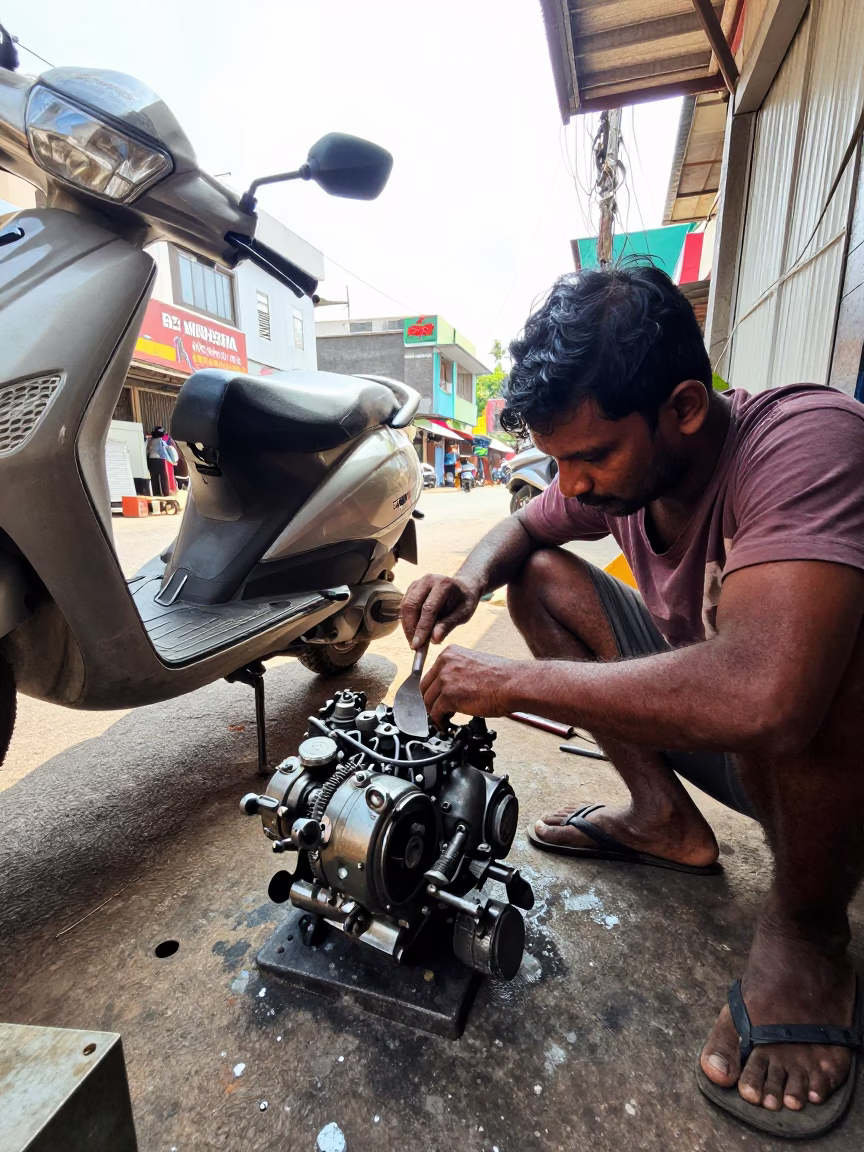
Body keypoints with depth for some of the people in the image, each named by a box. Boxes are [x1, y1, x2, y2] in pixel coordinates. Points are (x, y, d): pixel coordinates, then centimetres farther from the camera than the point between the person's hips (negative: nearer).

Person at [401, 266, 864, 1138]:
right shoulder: (621, 457, -8)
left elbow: (764, 697, -45)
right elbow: (523, 527, 8)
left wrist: (513, 683, -33)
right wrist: (470, 578, -16)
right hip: (700, 724, 6)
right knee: (542, 576, -2)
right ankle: (665, 818, 3)